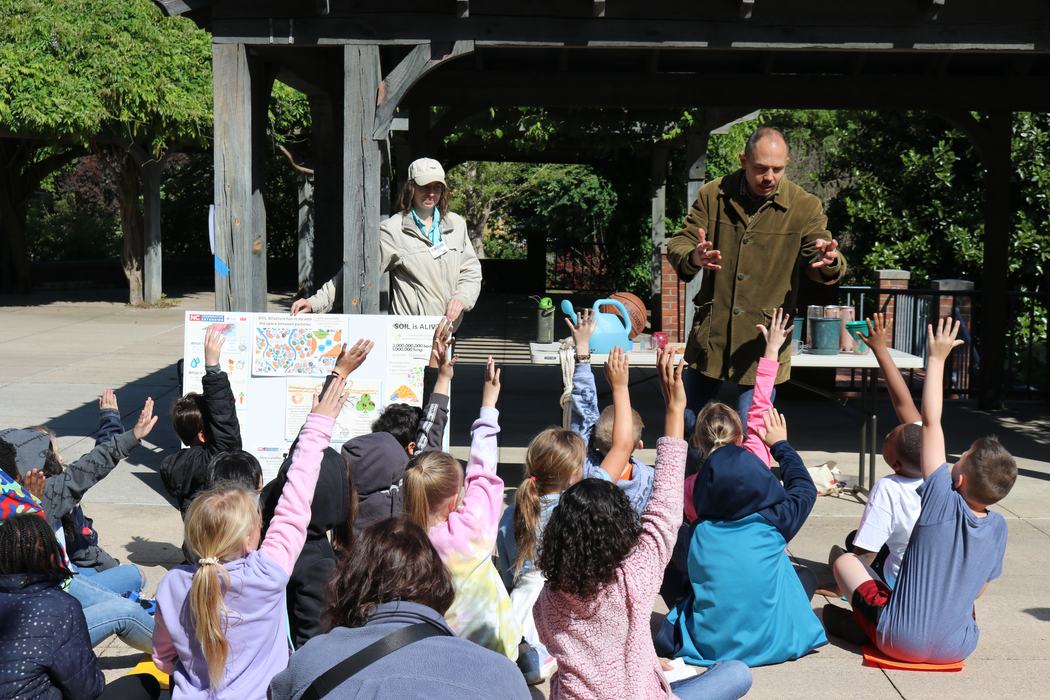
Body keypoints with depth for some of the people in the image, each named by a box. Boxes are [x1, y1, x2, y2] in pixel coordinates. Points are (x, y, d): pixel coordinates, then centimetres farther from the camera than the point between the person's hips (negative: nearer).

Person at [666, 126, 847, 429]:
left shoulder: (805, 207, -7)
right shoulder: (712, 195, -2)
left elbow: (826, 268, -8)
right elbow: (677, 245, -4)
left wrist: (829, 262, -35)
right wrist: (692, 257, -30)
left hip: (764, 345, -2)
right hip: (709, 336, 2)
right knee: (685, 425, 15)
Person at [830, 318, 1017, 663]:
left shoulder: (944, 502, -19)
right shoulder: (997, 527, -7)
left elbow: (931, 421, -13)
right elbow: (978, 589, 6)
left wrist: (937, 359, -7)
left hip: (900, 642, -5)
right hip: (958, 648, 5)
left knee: (846, 560, 14)